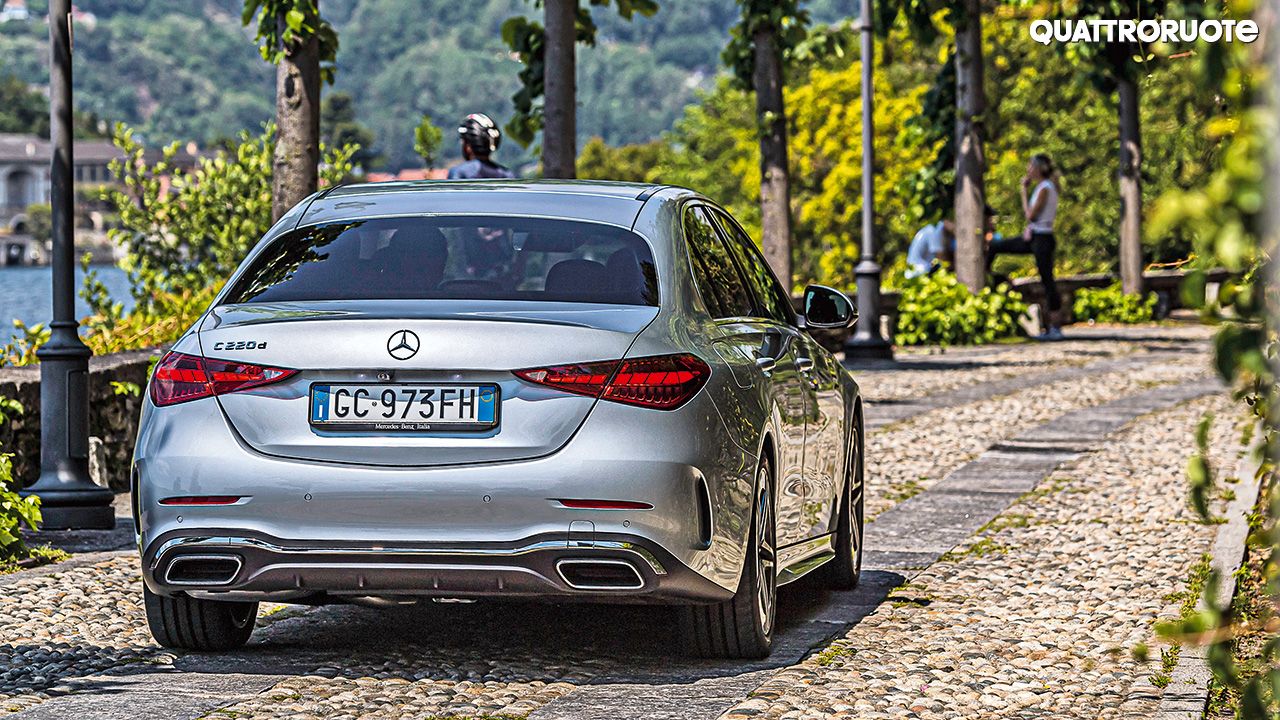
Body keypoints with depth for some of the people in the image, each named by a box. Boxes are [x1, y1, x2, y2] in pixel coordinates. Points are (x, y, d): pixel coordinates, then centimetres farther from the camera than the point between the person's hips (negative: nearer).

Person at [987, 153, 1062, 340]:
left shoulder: (1045, 188, -16)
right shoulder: (1042, 187, 12)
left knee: (1048, 282, -5)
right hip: (1033, 236, 10)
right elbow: (1029, 214, 16)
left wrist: (1024, 191, -8)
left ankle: (1056, 328, -3)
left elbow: (1030, 215, -18)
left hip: (1042, 239, -10)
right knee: (994, 246, 14)